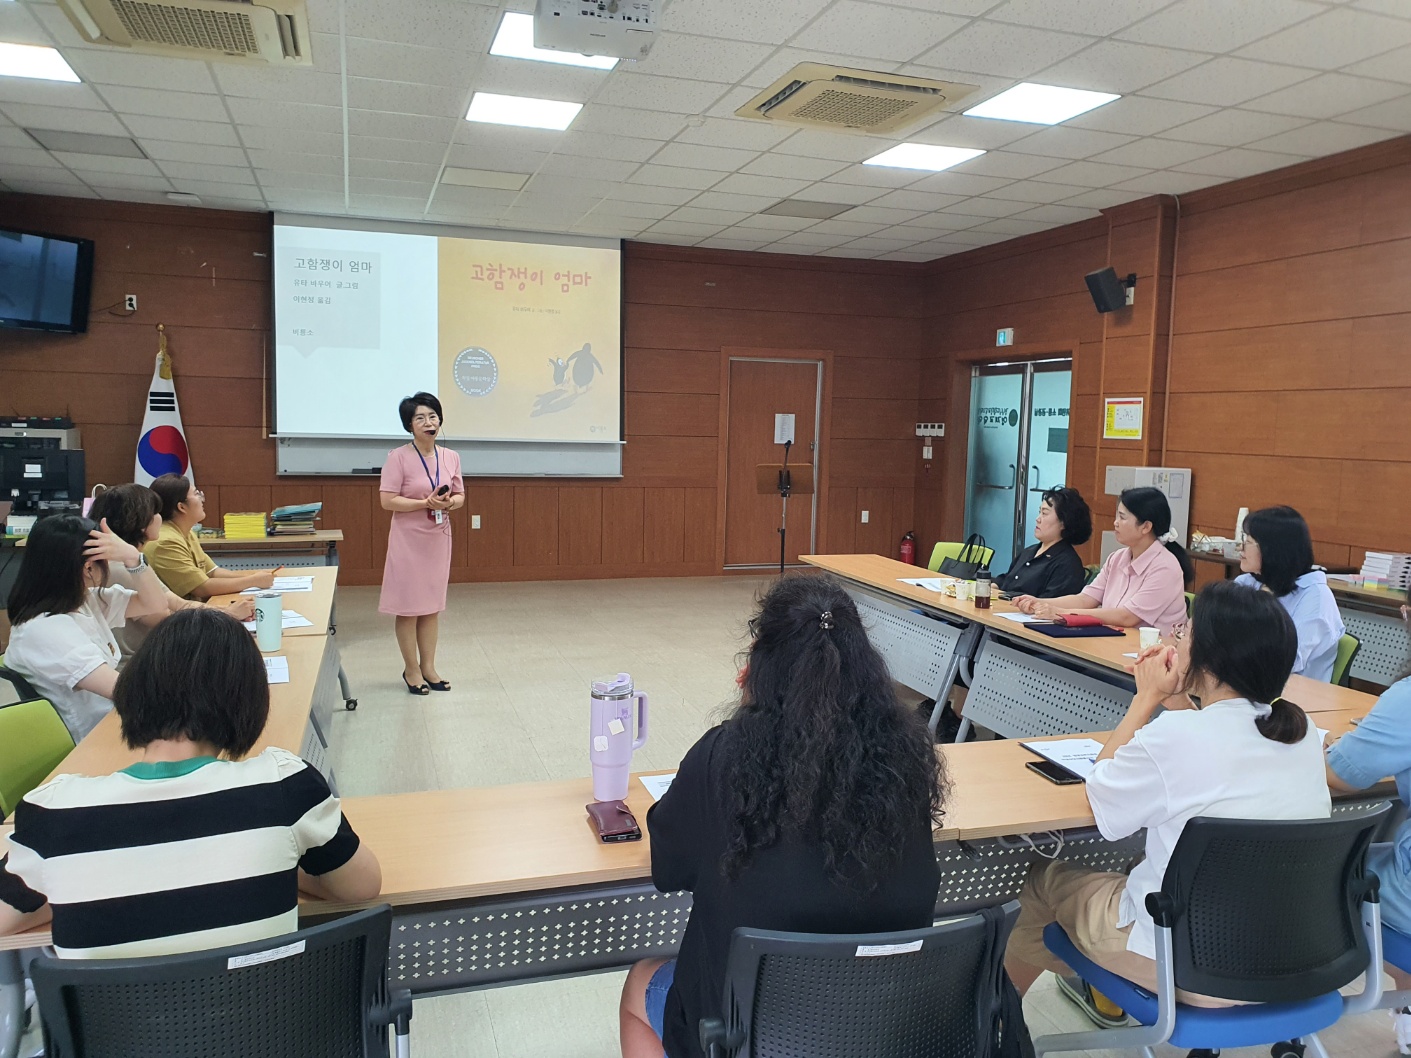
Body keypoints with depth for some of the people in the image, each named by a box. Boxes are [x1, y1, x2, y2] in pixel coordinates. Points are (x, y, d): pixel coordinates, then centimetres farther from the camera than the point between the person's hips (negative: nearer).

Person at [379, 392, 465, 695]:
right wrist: (426, 503, -23)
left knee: (432, 605, 12)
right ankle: (411, 669, 18)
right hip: (409, 538, -5)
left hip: (439, 537, 5)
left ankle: (428, 667, 23)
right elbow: (388, 501, -14)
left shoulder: (451, 457, 4)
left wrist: (450, 502, -13)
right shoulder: (398, 457, -11)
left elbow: (460, 496, 10)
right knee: (409, 606, 3)